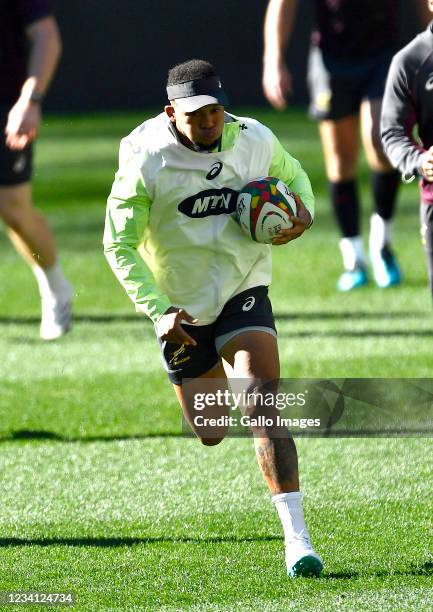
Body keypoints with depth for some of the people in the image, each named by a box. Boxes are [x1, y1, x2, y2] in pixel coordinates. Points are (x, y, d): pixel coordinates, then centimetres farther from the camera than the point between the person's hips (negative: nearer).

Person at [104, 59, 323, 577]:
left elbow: (292, 176, 14)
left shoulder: (254, 140, -9)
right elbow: (119, 245, -12)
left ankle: (296, 538, -25)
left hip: (244, 291, 0)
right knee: (212, 434, 12)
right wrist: (158, 311, -22)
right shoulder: (146, 160, -17)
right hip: (182, 308, 0)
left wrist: (303, 211, -9)